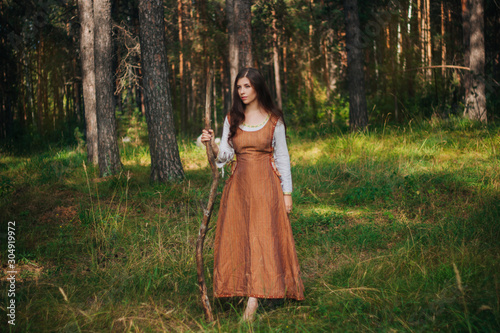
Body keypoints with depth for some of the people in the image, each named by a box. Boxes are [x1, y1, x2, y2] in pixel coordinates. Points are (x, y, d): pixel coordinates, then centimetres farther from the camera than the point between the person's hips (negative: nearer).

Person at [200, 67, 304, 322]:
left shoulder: (273, 119, 2)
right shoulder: (232, 119, 8)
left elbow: (282, 157, 4)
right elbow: (225, 155, 4)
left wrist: (287, 192, 0)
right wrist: (212, 144, -17)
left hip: (266, 183, -3)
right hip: (239, 183, 3)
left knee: (262, 235, -10)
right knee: (237, 237, -2)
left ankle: (254, 298, -13)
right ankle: (247, 290, 8)